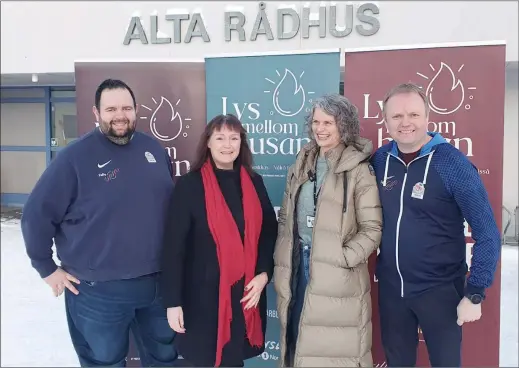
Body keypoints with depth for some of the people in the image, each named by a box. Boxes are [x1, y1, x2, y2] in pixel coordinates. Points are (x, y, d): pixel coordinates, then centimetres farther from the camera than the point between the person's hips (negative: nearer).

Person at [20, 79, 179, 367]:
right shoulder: (75, 157, -13)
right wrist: (47, 268, -7)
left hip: (158, 282, 4)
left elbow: (173, 205, 12)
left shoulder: (154, 149, 2)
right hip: (99, 290, -4)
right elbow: (37, 215, -10)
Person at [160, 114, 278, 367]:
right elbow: (174, 246, -9)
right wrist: (173, 301, -10)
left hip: (246, 293, 4)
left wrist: (264, 274, -3)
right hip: (203, 294, -3)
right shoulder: (189, 185, -7)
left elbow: (270, 231, 10)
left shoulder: (254, 183, 5)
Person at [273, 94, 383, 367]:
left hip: (337, 277, -5)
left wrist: (343, 258, -16)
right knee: (298, 344, 15)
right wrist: (282, 260, 6)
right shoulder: (301, 165, 9)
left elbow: (372, 229, -8)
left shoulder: (358, 170, -8)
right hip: (297, 265, 5)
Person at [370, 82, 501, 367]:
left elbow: (487, 234, -13)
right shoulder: (379, 160, -3)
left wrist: (474, 294, -15)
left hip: (440, 290, -4)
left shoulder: (452, 163, -15)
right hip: (390, 287, 4)